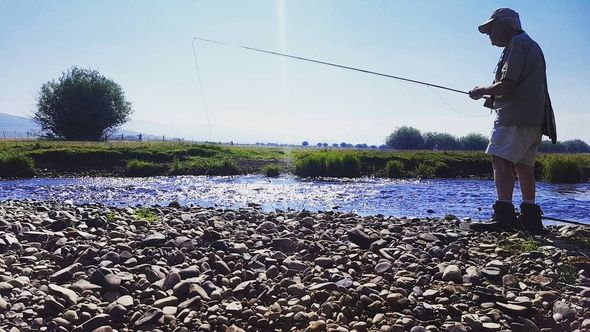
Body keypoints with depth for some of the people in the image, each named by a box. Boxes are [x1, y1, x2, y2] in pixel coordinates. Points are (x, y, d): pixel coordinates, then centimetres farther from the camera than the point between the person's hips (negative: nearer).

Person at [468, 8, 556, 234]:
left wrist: (482, 91, 0)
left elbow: (507, 84, -15)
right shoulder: (531, 45, 28)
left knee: (501, 160, -16)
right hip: (533, 117, 11)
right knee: (523, 165, 9)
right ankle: (530, 218, 9)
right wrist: (494, 98, 22)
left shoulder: (517, 43, -5)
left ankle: (504, 216, -23)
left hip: (516, 115, -10)